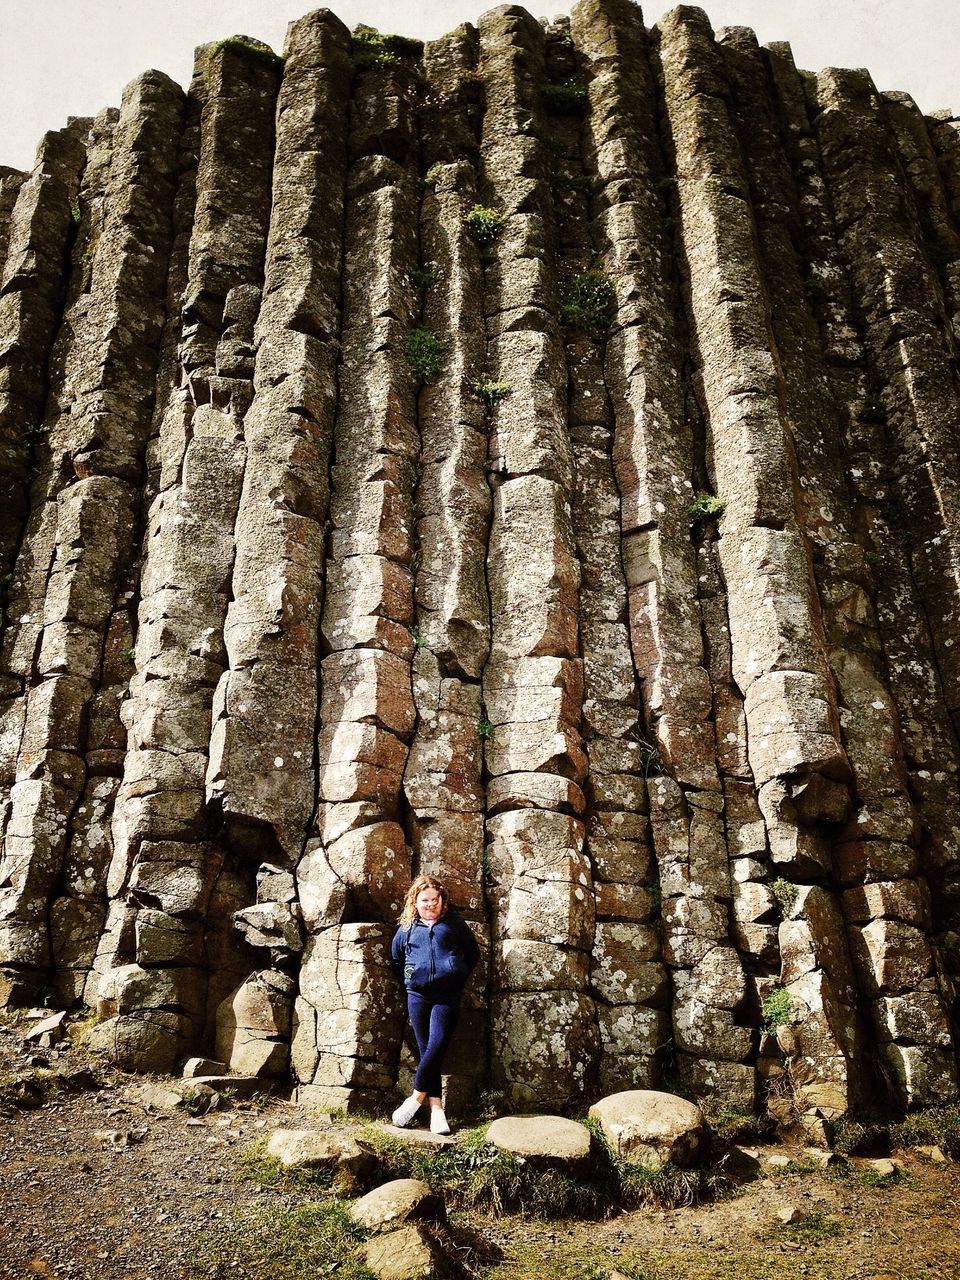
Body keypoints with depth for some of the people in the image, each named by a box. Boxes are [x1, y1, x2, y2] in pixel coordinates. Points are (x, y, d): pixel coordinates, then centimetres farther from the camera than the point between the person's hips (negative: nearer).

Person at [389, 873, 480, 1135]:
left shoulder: (454, 923, 6)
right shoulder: (407, 927, 10)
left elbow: (473, 953, 12)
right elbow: (396, 958, 26)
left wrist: (459, 977, 8)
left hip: (447, 996, -2)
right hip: (417, 996, 2)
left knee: (437, 1045, -15)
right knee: (426, 1050, 1)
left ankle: (417, 1096, 0)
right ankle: (436, 1108, 3)